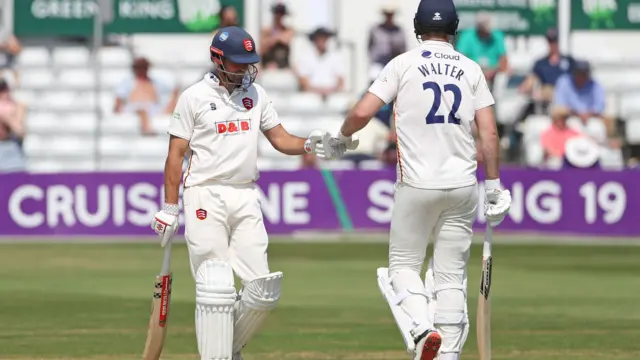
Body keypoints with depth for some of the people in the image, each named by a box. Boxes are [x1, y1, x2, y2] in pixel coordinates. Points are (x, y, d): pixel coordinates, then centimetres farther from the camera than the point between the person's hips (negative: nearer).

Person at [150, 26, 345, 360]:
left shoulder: (256, 94, 12)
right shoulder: (194, 97, -1)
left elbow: (280, 139, 11)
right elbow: (176, 154, -1)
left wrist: (310, 145, -10)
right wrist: (169, 209, -5)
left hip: (246, 198, 4)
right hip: (205, 197, -4)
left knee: (263, 290, -1)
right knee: (216, 289, -9)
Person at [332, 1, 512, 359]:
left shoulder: (404, 64, -2)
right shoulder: (471, 69, 6)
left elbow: (362, 113, -8)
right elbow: (490, 133, 1)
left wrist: (343, 136, 13)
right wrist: (494, 185, 8)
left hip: (417, 185, -2)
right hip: (462, 185, 3)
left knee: (403, 264, 9)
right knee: (452, 275, 7)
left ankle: (422, 328, -17)